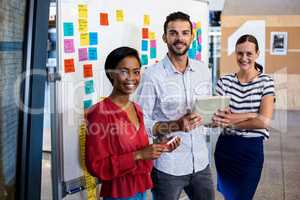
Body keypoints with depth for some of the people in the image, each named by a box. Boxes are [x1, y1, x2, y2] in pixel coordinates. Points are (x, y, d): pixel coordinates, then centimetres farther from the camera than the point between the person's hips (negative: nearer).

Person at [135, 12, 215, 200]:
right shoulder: (152, 75, -13)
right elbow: (141, 123, -12)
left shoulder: (203, 70, 3)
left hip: (201, 163, 5)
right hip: (168, 168, -4)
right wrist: (176, 126, -24)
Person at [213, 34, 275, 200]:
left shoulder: (266, 82, -6)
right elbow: (217, 117, -11)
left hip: (251, 149, -2)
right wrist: (252, 114, -18)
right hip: (225, 147, 2)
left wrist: (232, 122, -16)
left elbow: (264, 121, -16)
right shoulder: (224, 81, -2)